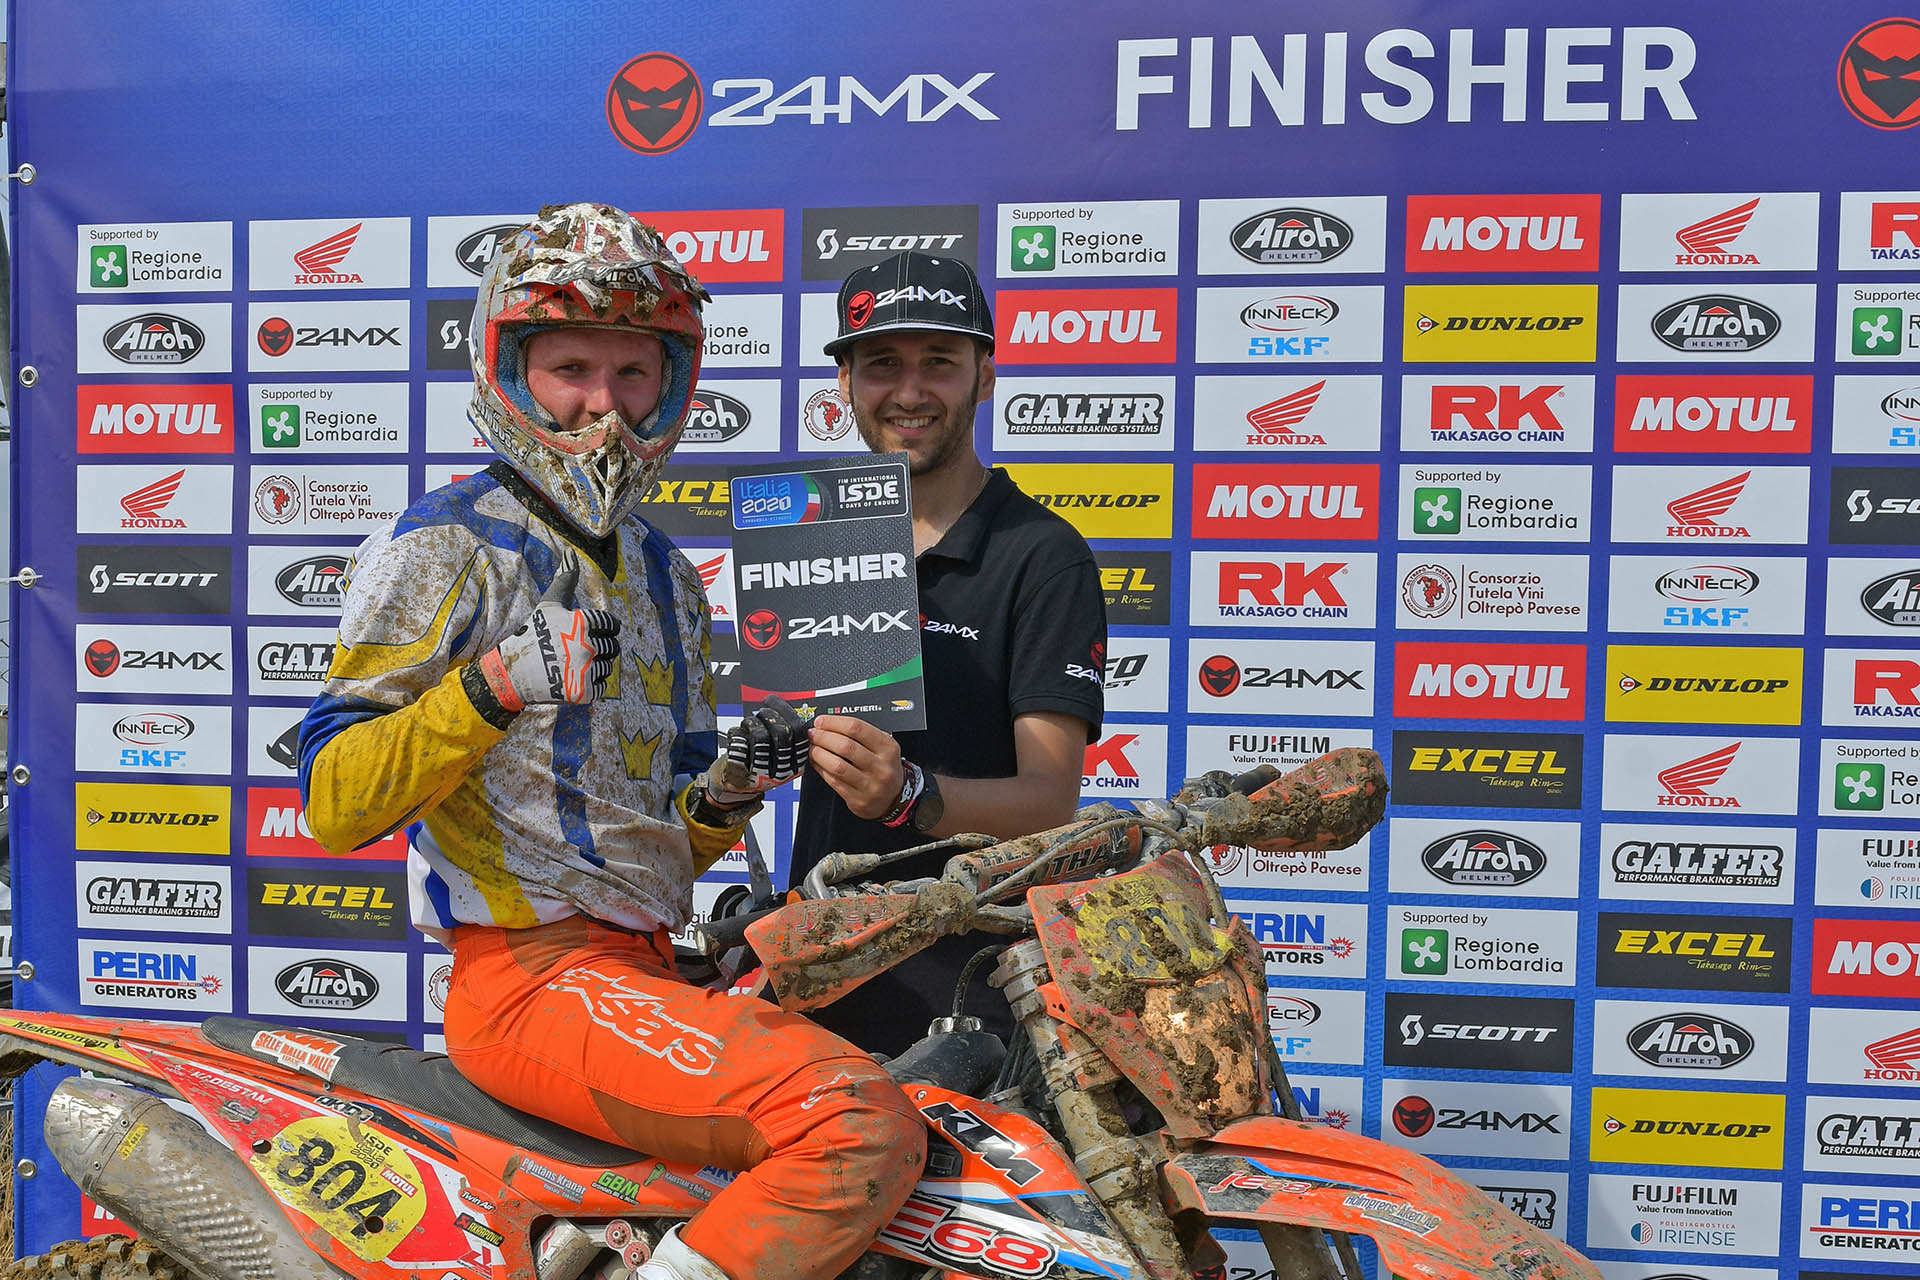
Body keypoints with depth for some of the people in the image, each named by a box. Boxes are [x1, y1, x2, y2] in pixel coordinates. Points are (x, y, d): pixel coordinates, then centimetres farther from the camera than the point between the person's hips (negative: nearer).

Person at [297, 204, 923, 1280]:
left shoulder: (669, 579, 19)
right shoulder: (449, 542, -2)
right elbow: (333, 802, -10)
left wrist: (723, 792, -1)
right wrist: (493, 687, -23)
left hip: (650, 968, 8)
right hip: (534, 973, -8)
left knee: (919, 1133, 7)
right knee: (862, 1126, -23)